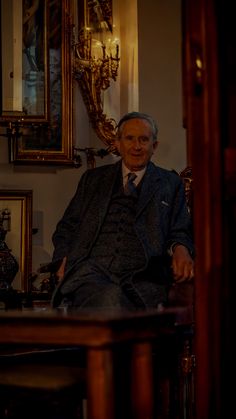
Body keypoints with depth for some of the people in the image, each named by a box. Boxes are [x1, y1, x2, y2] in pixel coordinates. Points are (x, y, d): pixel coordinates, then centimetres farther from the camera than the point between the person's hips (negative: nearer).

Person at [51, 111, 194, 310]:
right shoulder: (93, 178, 25)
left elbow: (180, 233, 18)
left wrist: (180, 249, -7)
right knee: (108, 300, -37)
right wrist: (65, 260, 4)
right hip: (92, 269, 1)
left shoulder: (170, 183, 21)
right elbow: (67, 227, 25)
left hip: (141, 277, 0)